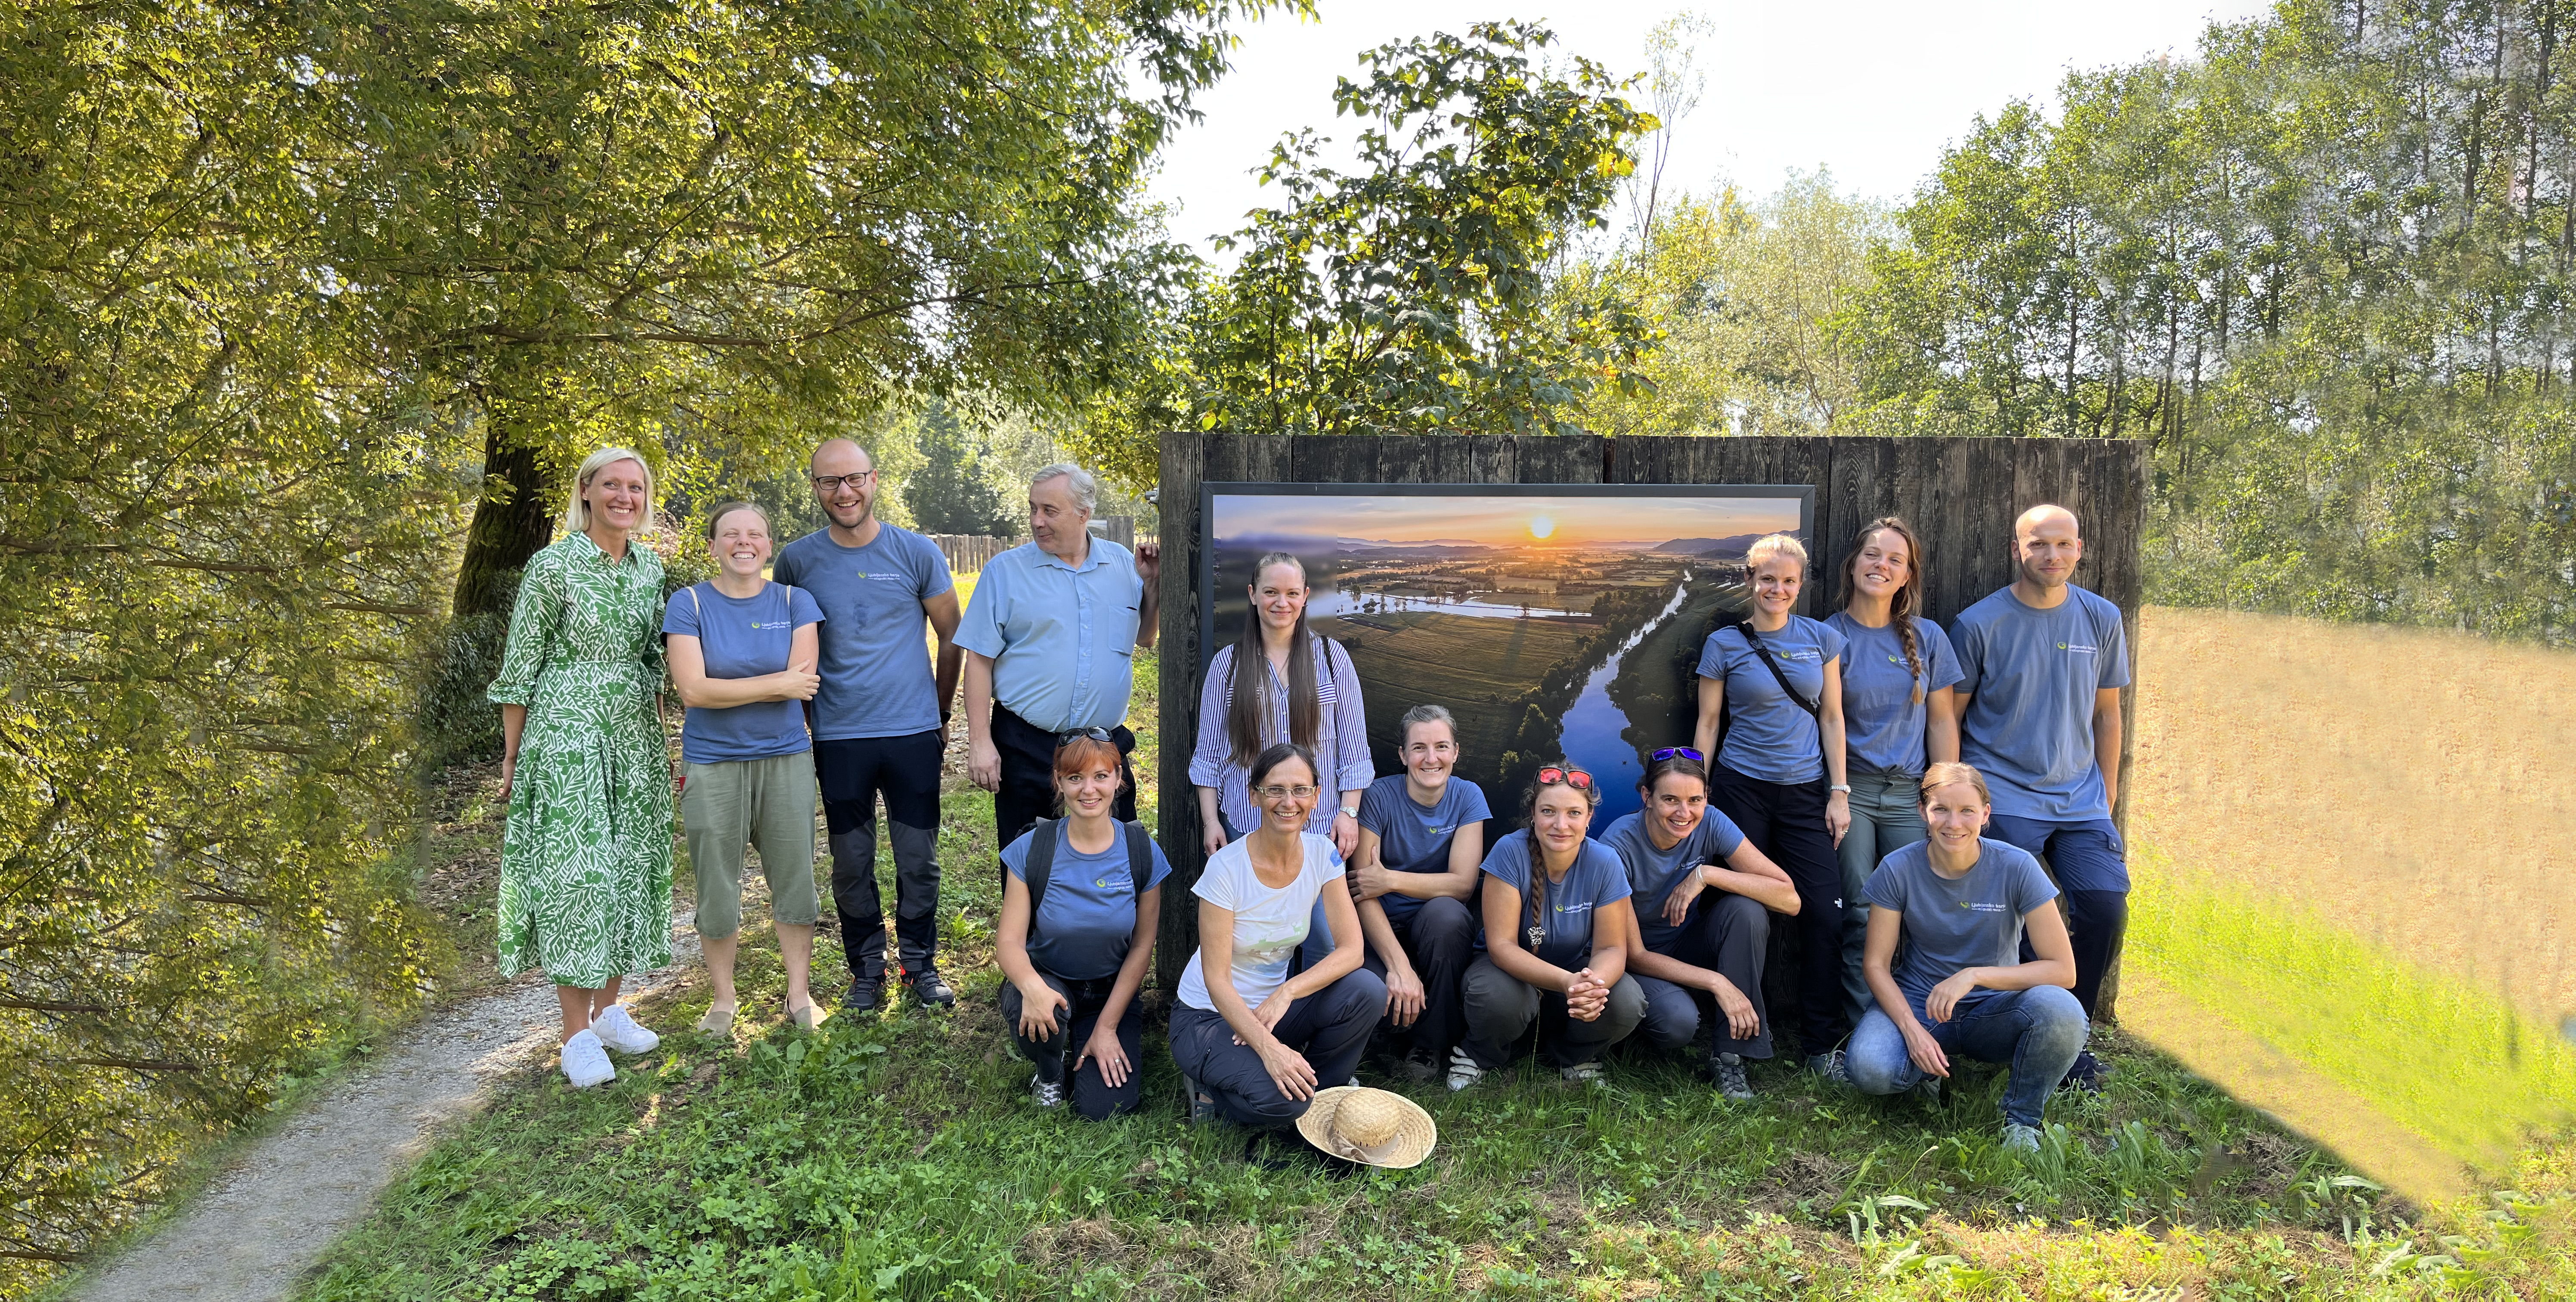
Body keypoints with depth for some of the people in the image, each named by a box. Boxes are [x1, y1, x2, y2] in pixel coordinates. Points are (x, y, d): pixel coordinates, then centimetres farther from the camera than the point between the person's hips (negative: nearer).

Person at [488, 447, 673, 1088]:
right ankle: (577, 1035, 4)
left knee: (630, 865, 9)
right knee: (574, 868, -5)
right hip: (567, 735, -6)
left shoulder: (650, 567, 8)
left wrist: (662, 740, 15)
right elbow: (520, 665, -5)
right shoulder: (553, 566, -9)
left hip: (635, 737, 6)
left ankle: (608, 1008, 23)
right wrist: (511, 753, -4)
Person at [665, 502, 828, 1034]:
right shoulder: (689, 604, -3)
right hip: (712, 765, -1)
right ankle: (723, 999, 24)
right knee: (716, 887, 6)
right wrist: (777, 683, -12)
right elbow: (693, 690, -14)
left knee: (794, 879, 7)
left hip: (785, 759, 1)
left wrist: (727, 690, -10)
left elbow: (803, 681, -9)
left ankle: (800, 993, 22)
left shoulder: (794, 602, 2)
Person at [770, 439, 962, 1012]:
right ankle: (867, 969, 23)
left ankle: (919, 964, 23)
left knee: (920, 861, 6)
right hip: (839, 738, 1)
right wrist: (802, 710, 11)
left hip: (913, 733, 0)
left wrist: (939, 712, 13)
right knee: (852, 864, 7)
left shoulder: (917, 552, -1)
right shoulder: (797, 560, 1)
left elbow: (951, 636, 9)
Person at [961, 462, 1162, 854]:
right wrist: (980, 741, -9)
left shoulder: (1122, 564, 6)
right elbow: (980, 659, -4)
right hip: (1027, 747, -2)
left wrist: (1151, 584, -3)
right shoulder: (1004, 571, -3)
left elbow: (1144, 638, 13)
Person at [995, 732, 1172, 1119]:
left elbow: (1142, 946, -5)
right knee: (1035, 1014, -37)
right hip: (1048, 980, 0)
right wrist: (1032, 986, -38)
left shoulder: (1143, 853, -12)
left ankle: (1088, 1042, 19)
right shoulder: (1031, 850, -14)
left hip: (1112, 991, 1)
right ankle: (1049, 1072, 1)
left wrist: (1108, 1026, -8)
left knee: (1104, 1108, -16)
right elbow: (1010, 942, -15)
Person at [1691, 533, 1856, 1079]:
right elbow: (1708, 723, 3)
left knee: (1825, 915, -4)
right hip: (1742, 790, -2)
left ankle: (1823, 1044, 9)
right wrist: (1696, 800, 1)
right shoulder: (1724, 644, 0)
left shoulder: (1821, 638, 7)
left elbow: (1831, 718, 8)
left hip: (1806, 793, 2)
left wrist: (1840, 792, 3)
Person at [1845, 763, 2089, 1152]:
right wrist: (1912, 1029, -22)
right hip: (1918, 1004, 0)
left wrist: (1974, 976, -26)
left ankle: (2022, 1119, -5)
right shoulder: (1898, 870, -10)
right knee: (1870, 1071, -32)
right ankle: (1943, 1061, 6)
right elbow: (1876, 964, -6)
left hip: (1993, 1009, 0)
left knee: (2061, 1011, -34)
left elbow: (2063, 969, -15)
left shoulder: (2016, 867, -13)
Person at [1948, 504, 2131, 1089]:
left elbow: (2106, 713, 14)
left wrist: (2106, 799, 11)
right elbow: (1949, 720, 2)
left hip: (2079, 798, 3)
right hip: (2002, 797, -3)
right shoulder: (1979, 624, -5)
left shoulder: (2102, 619, 6)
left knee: (2106, 906, -7)